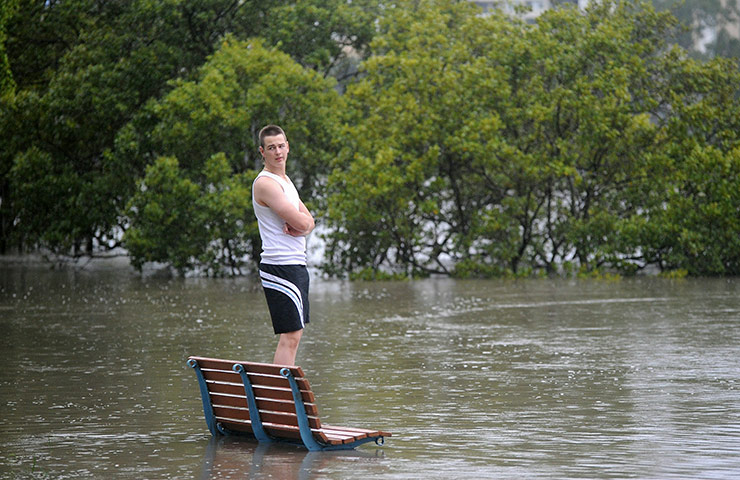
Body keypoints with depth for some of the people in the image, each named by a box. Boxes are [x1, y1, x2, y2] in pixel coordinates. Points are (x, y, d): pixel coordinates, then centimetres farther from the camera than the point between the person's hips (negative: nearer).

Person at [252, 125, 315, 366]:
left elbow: (309, 222, 14)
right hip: (280, 267, -10)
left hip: (296, 264, 10)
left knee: (293, 334, 11)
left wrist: (300, 227, -8)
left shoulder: (284, 180, 18)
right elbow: (301, 222, -20)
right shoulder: (265, 183, -13)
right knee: (290, 337, -12)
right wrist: (302, 223, 3)